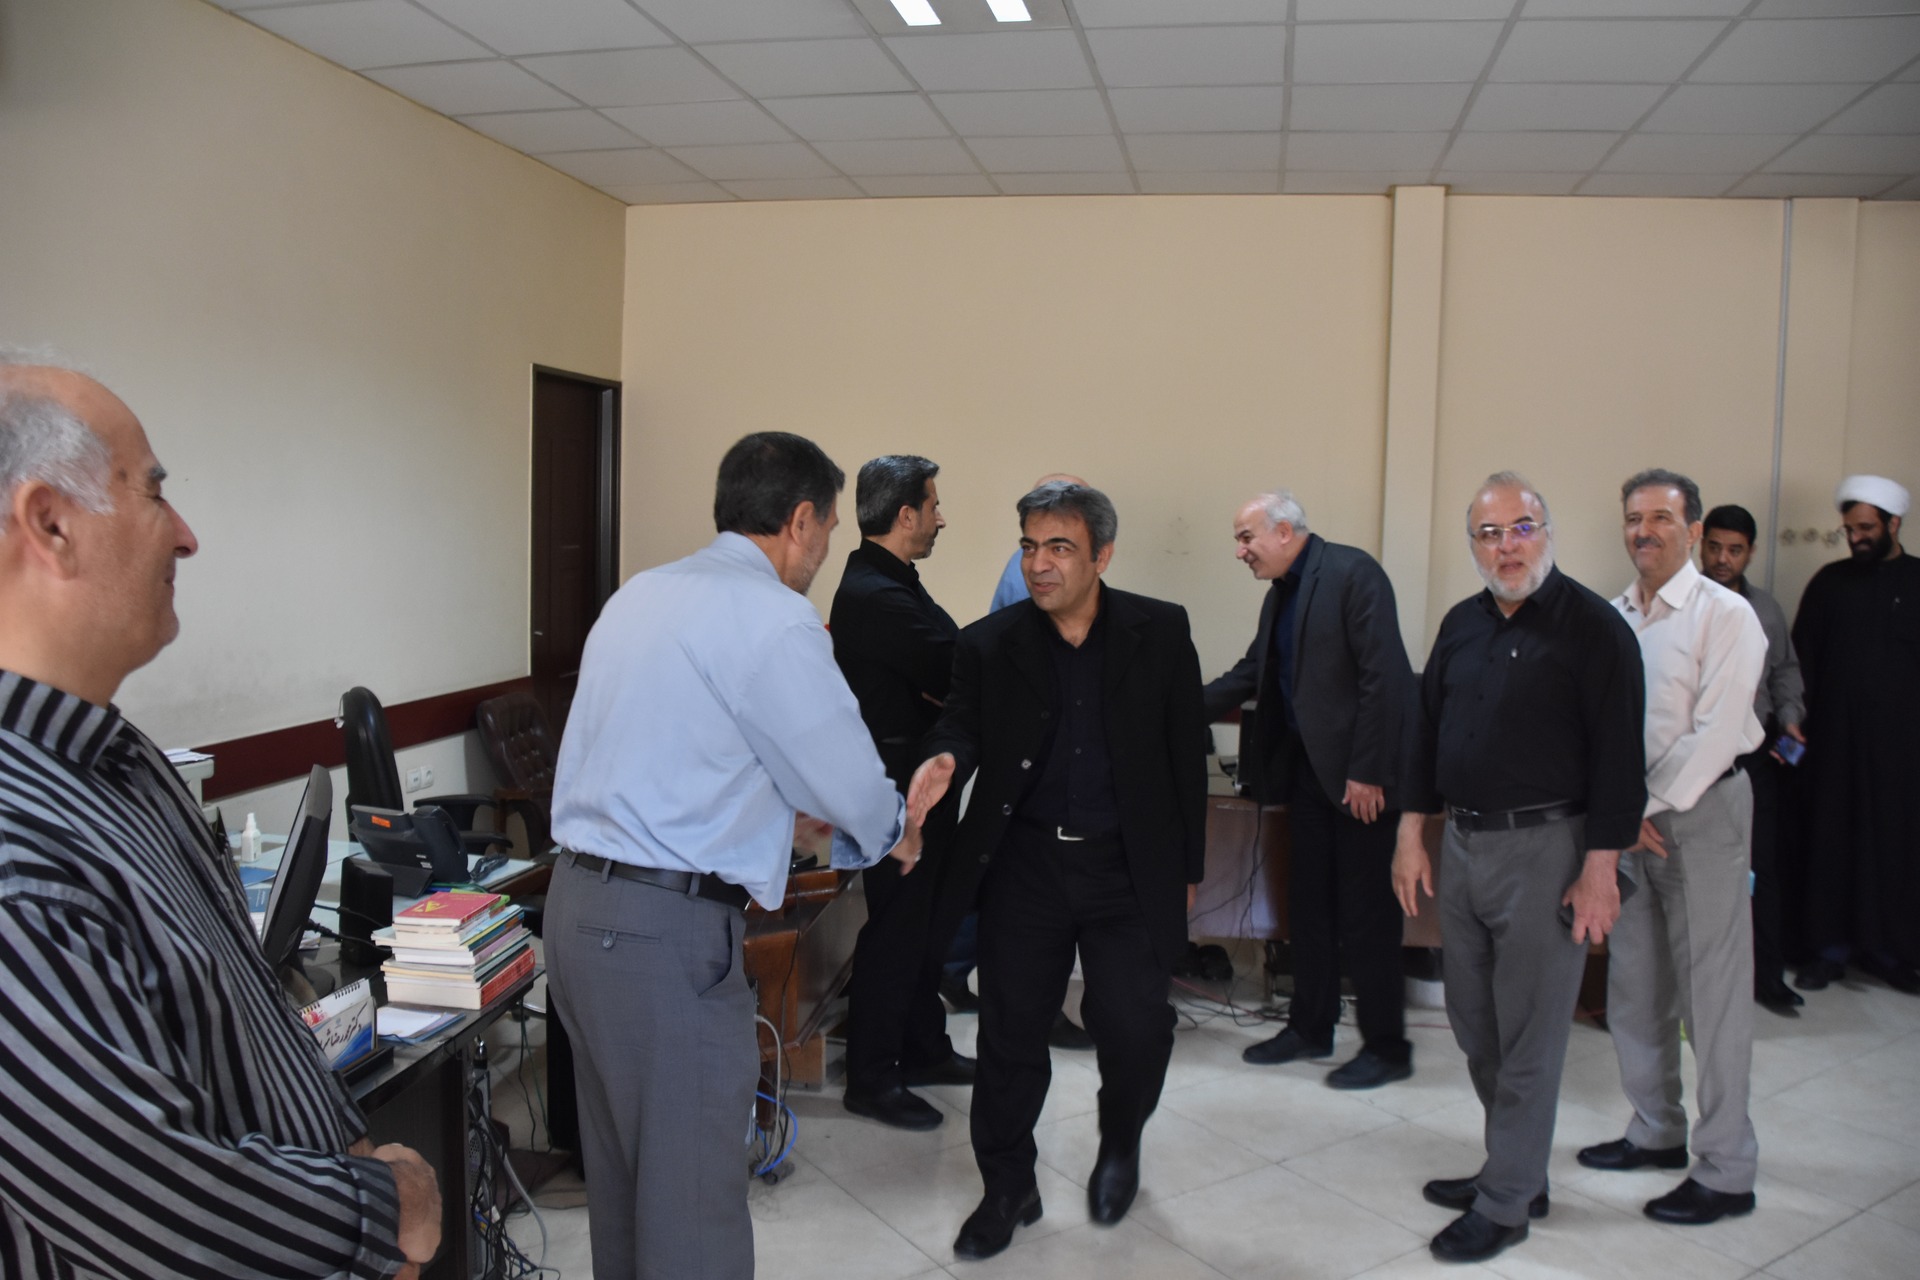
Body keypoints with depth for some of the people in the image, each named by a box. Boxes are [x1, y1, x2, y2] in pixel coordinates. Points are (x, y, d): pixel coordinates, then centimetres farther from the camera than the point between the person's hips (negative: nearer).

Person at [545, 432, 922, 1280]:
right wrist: (895, 834, 15)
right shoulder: (774, 621, -14)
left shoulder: (641, 595, 13)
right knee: (695, 1206, 2)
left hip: (579, 903, 9)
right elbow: (851, 782, -7)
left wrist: (792, 809, 27)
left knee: (620, 1177, 21)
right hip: (666, 931, -9)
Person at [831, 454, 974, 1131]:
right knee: (896, 930, 0)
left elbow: (941, 673, 8)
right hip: (899, 787, -11)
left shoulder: (885, 584, 12)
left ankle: (923, 1050, 35)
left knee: (928, 921, 20)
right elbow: (954, 671, -25)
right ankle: (870, 1080, 14)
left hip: (919, 781, 11)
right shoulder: (875, 596, -22)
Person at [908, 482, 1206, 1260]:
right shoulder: (990, 644, -1)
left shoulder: (1159, 632, -2)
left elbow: (1186, 752, 2)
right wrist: (944, 761, -29)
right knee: (1009, 1033, 7)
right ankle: (1007, 1188, 29)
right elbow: (961, 725, -4)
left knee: (1134, 1028, 0)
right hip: (1026, 866, 1)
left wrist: (1187, 869, 3)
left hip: (1128, 869, -1)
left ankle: (1119, 1148, 33)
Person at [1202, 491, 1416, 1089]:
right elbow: (1250, 675, 18)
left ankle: (1386, 1046, 14)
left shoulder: (1352, 572, -14)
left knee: (1367, 913, 1)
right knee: (1308, 905, 14)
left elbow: (1383, 675, -19)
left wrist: (1367, 772, -20)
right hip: (1307, 769, 8)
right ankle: (1311, 1027, 27)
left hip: (1359, 775, -8)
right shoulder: (1280, 593, 13)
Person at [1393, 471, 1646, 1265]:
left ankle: (1505, 1204, 17)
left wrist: (1600, 871, -16)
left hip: (1545, 849, -7)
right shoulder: (1462, 625, 10)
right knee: (1475, 1028, 16)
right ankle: (1517, 1171, 34)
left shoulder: (1592, 627, -10)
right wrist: (1411, 835, 10)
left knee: (1527, 1038, 3)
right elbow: (1426, 729, 14)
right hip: (1462, 844, 7)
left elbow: (1618, 755, -13)